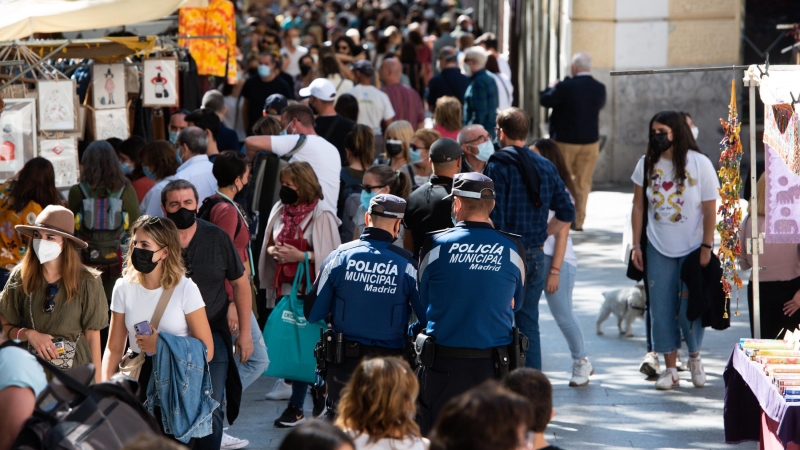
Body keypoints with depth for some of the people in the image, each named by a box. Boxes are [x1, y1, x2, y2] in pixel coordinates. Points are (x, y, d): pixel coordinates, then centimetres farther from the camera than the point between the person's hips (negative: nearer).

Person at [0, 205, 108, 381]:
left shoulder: (86, 281, -7)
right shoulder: (21, 276, -2)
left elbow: (93, 336, -4)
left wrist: (97, 385, -6)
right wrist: (29, 334, -15)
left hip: (76, 369, -1)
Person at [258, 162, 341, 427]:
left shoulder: (321, 216, -10)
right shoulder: (279, 211, 9)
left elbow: (331, 255, -10)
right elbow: (268, 244, 19)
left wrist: (302, 256, -19)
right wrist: (272, 250, -3)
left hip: (309, 291, -6)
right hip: (283, 287, 6)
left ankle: (296, 408, 1)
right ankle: (317, 394, 18)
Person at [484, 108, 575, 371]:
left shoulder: (498, 166, -10)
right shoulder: (546, 167, 8)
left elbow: (494, 218, -16)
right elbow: (567, 214, 11)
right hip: (535, 257, 5)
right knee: (529, 324, 12)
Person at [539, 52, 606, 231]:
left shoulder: (565, 87, -18)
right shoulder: (599, 88, -4)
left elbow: (545, 100, -10)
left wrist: (551, 88, 10)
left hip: (566, 141, -3)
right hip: (590, 141, 3)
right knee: (583, 183, 9)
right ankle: (578, 221, 9)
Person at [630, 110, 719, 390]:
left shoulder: (700, 164, -10)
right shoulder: (646, 164, 0)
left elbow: (710, 209, -7)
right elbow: (638, 206, 5)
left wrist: (706, 247, -10)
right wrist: (636, 245, 2)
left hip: (692, 249, -3)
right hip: (658, 250, 3)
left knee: (690, 309, 0)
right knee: (661, 309, 1)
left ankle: (694, 357, 26)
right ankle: (670, 369, 11)